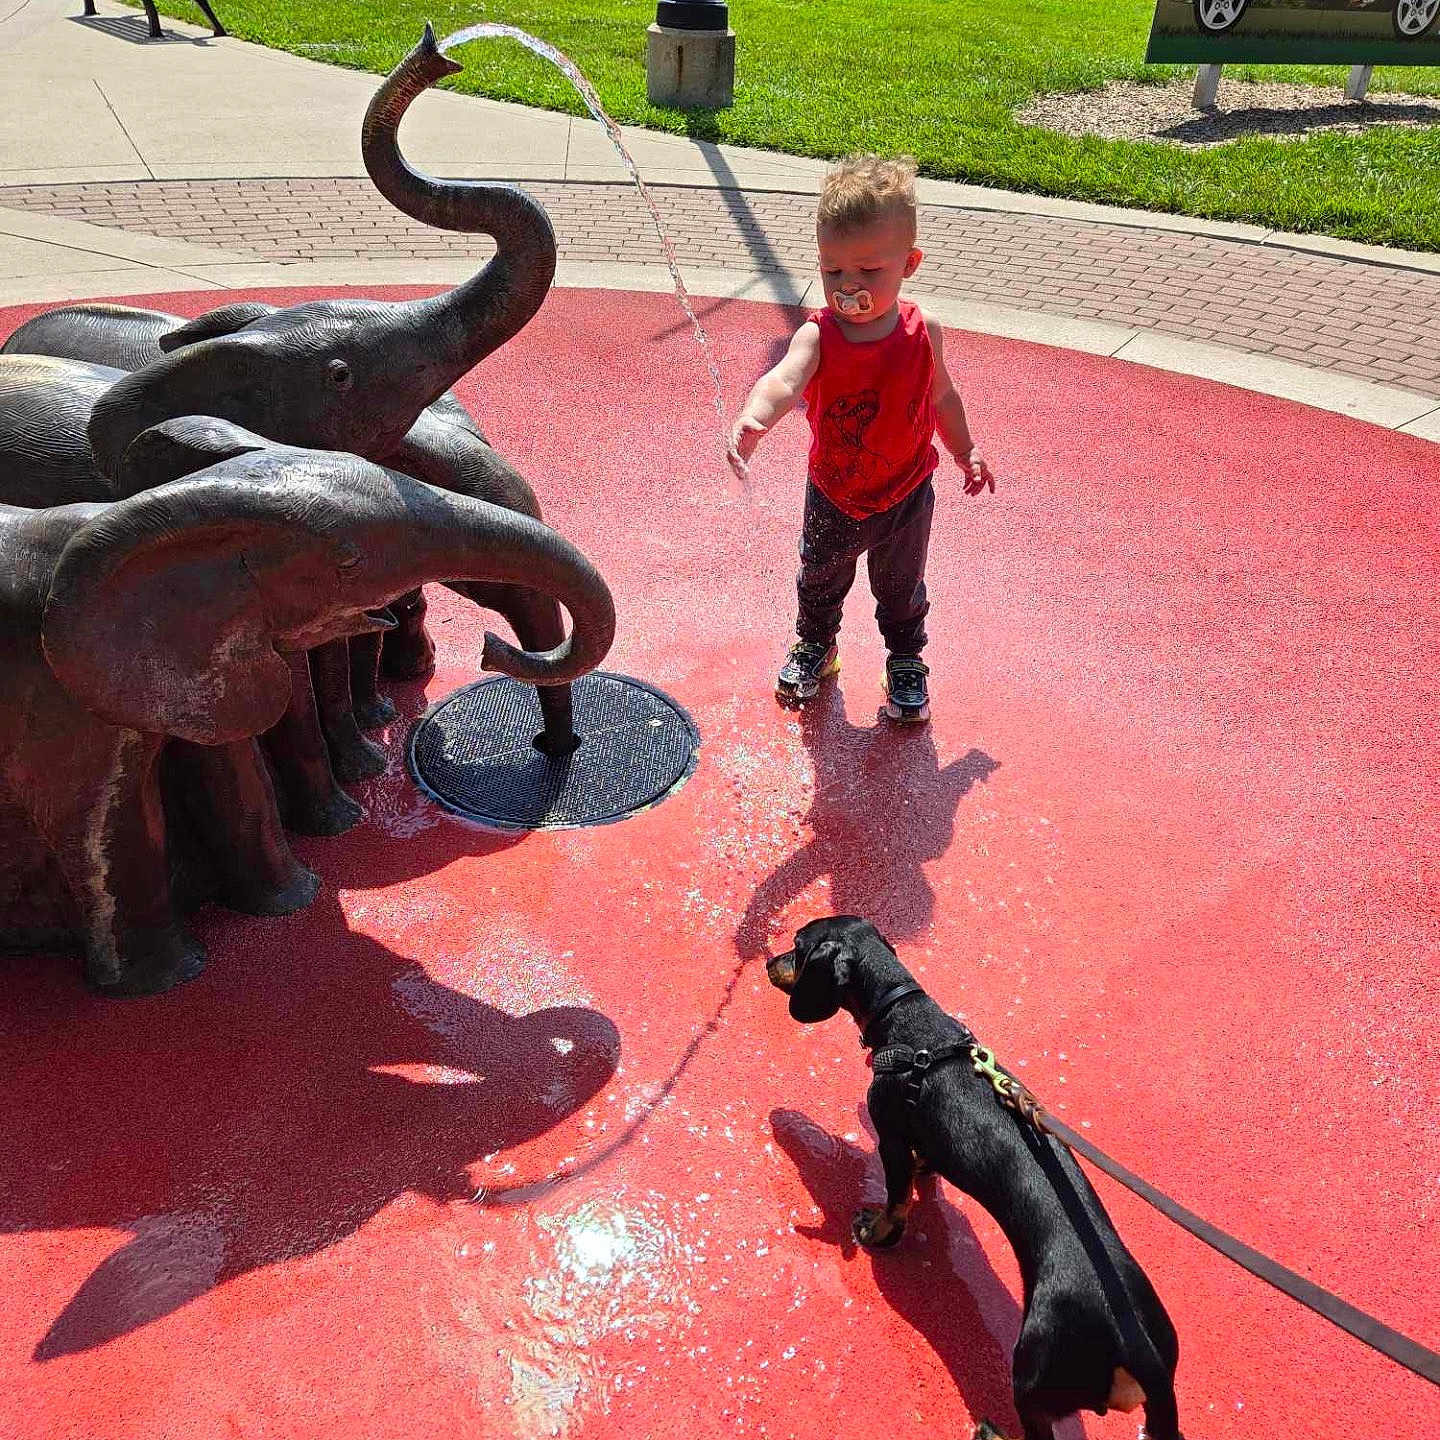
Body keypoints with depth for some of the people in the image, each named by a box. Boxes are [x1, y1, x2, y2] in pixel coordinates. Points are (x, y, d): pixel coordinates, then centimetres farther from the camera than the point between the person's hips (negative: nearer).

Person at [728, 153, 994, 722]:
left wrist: (965, 451, 12)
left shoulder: (922, 334, -16)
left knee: (901, 587, 20)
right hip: (832, 495, 0)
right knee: (820, 578, 24)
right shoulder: (818, 335, -24)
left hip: (905, 494, 0)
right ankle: (815, 645, 51)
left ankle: (906, 661, 45)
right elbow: (783, 380, -46)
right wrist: (752, 419, -66)